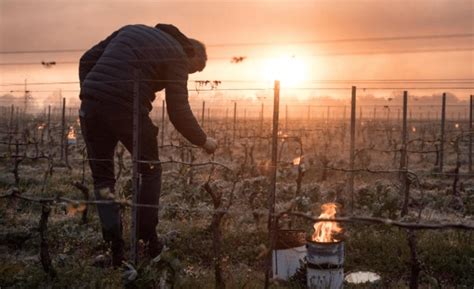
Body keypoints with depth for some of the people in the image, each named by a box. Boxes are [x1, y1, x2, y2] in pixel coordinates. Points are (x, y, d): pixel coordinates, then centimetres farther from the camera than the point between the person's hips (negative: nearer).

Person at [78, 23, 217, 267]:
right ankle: (148, 240, 22)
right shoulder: (177, 56, 6)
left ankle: (116, 250, 14)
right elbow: (179, 112, -1)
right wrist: (203, 141, 13)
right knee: (150, 170, 18)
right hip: (127, 109, -5)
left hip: (90, 106, 5)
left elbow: (87, 60, 21)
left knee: (102, 177, 17)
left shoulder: (131, 29, 26)